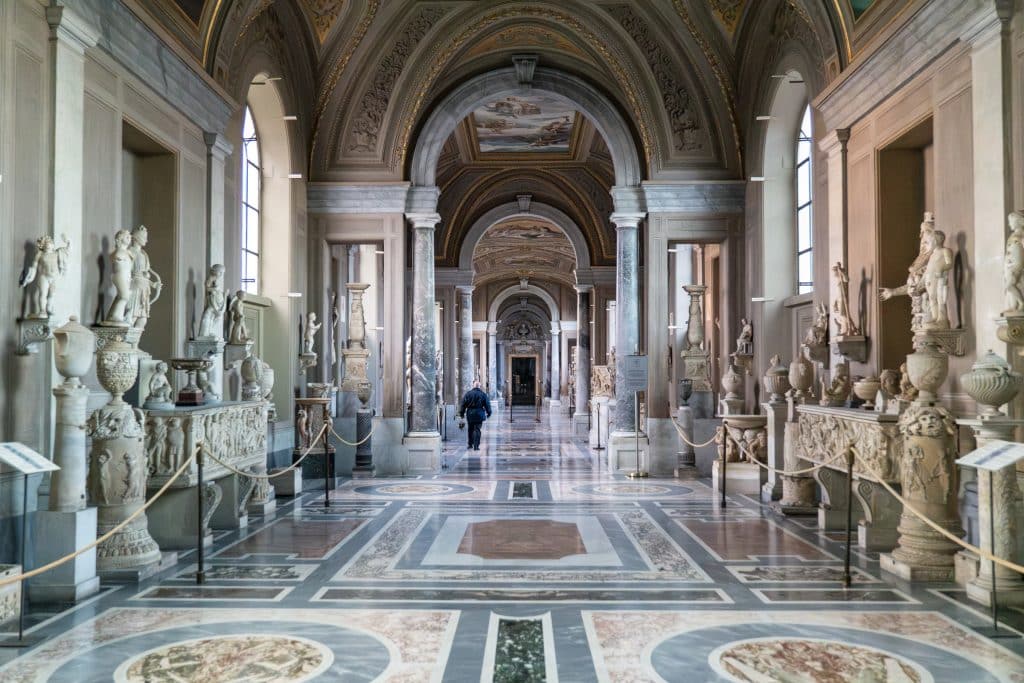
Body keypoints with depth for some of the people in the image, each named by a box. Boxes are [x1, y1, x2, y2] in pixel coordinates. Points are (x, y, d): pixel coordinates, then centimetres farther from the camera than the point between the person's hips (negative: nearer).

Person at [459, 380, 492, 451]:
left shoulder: (468, 393, 1)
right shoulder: (483, 394, 1)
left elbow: (463, 404, 2)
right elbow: (487, 405, 6)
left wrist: (461, 413, 10)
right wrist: (488, 413, 17)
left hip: (470, 414, 1)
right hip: (479, 414, -1)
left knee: (470, 429, 15)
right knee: (477, 430, 0)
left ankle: (470, 444, 23)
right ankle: (476, 446, -6)